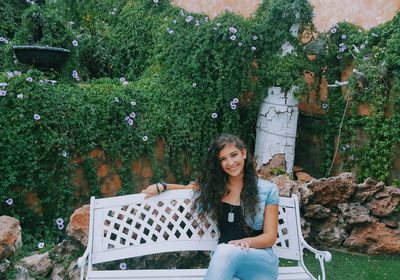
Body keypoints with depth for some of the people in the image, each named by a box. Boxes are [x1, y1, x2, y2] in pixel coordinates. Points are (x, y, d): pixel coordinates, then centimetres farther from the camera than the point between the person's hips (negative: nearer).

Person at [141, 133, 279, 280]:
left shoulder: (267, 189, 1)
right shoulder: (214, 187, 10)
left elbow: (270, 237, -2)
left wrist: (247, 242, -22)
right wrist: (162, 186, 8)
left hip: (261, 258, -2)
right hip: (224, 257, 2)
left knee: (226, 250, -34)